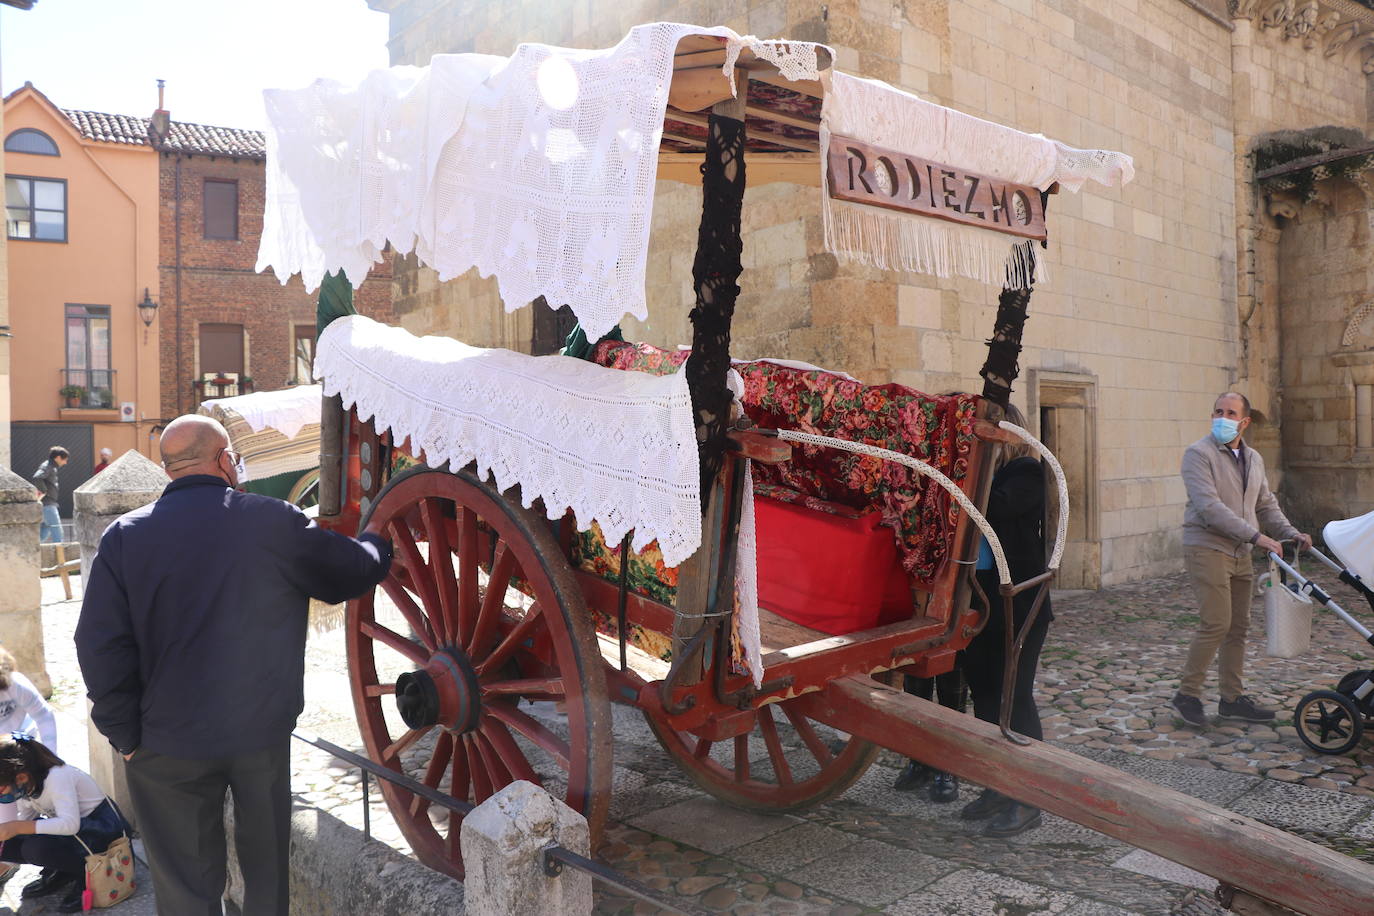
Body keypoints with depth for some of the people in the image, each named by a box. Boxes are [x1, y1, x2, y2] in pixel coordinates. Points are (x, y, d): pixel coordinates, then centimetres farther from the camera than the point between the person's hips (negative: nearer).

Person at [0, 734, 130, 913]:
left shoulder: (57, 777, -27)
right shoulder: (23, 785, -4)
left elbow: (70, 824, -36)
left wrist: (18, 827, -36)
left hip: (101, 827, -8)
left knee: (36, 848, -31)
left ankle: (86, 875, -8)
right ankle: (58, 873, 8)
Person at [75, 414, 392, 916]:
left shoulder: (125, 536, -6)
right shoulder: (274, 521, -11)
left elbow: (100, 647, -7)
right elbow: (355, 570, 0)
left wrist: (126, 736, 3)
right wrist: (380, 543, 23)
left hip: (170, 746, 1)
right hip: (264, 736, -1)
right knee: (267, 873, 19)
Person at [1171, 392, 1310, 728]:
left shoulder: (1253, 459, 16)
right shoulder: (1199, 454, -10)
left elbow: (1266, 505, 22)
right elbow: (1209, 507, -20)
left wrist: (1291, 533, 4)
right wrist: (1256, 536, -25)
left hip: (1240, 553, 8)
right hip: (1207, 549, -8)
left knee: (1238, 627, 10)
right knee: (1216, 624, -11)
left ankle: (1233, 699, 20)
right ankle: (1187, 694, 1)